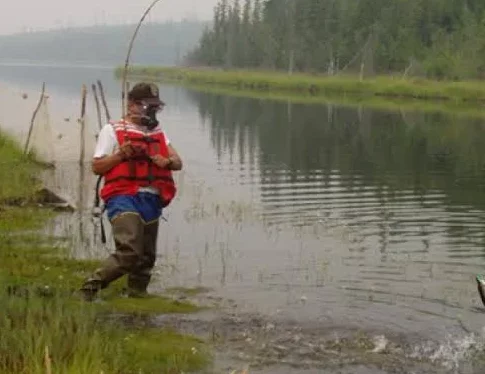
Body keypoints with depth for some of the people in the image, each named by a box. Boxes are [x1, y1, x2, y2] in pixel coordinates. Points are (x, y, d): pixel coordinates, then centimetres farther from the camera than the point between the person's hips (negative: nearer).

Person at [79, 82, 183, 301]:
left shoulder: (158, 133, 23)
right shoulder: (113, 131, 5)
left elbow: (178, 163, 18)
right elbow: (97, 167, 0)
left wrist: (167, 161, -4)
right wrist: (121, 155, -14)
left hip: (152, 201, 7)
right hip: (124, 199, -7)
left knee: (146, 258, 10)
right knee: (129, 252, -22)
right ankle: (93, 284, -11)